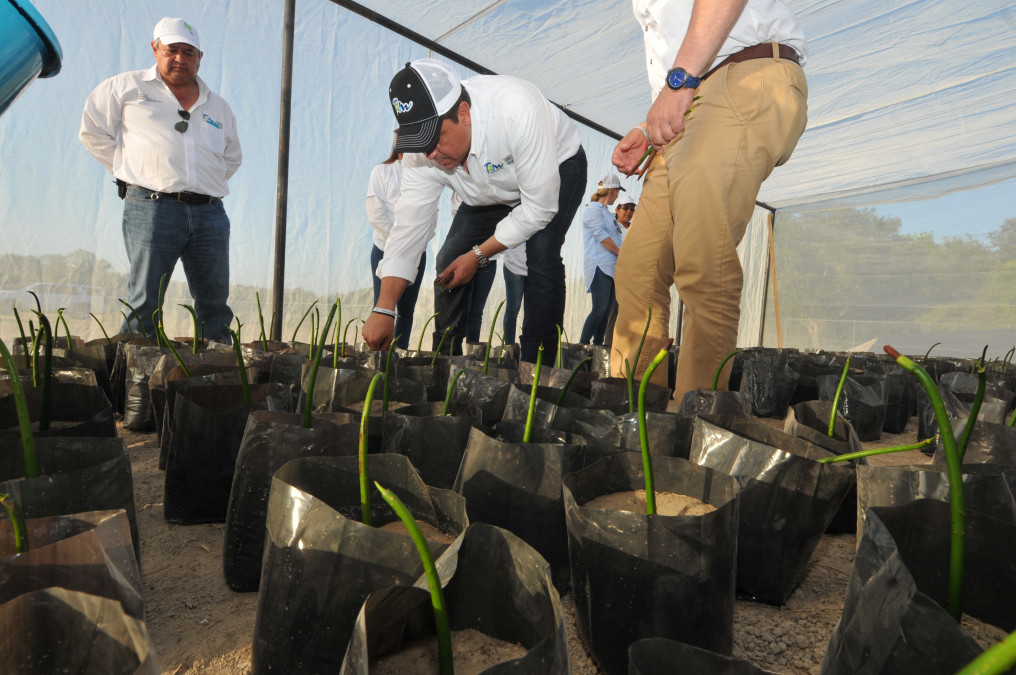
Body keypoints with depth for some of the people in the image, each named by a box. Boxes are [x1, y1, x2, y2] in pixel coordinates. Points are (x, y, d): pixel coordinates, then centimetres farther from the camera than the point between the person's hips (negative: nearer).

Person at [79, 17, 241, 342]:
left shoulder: (219, 108, 22)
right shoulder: (125, 87, 13)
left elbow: (232, 158, 31)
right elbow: (92, 130, 14)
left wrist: (210, 182, 16)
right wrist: (133, 168, 6)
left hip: (210, 212, 3)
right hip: (152, 206, -3)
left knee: (215, 303, 2)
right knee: (144, 303, -7)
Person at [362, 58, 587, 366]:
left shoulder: (518, 111, -42)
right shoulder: (421, 149, -25)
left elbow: (539, 208, -34)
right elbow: (409, 226, -23)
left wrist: (477, 255, -28)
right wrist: (383, 310, -29)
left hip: (557, 168, -4)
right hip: (492, 190, 5)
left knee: (541, 256, -28)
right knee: (449, 260, -4)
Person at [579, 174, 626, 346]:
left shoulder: (607, 212, 24)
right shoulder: (593, 209, -4)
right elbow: (602, 237, -12)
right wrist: (621, 252, -5)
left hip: (612, 267, 9)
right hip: (599, 266, -9)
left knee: (608, 310, 5)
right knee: (600, 308, -16)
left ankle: (598, 344, 9)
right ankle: (582, 344, -11)